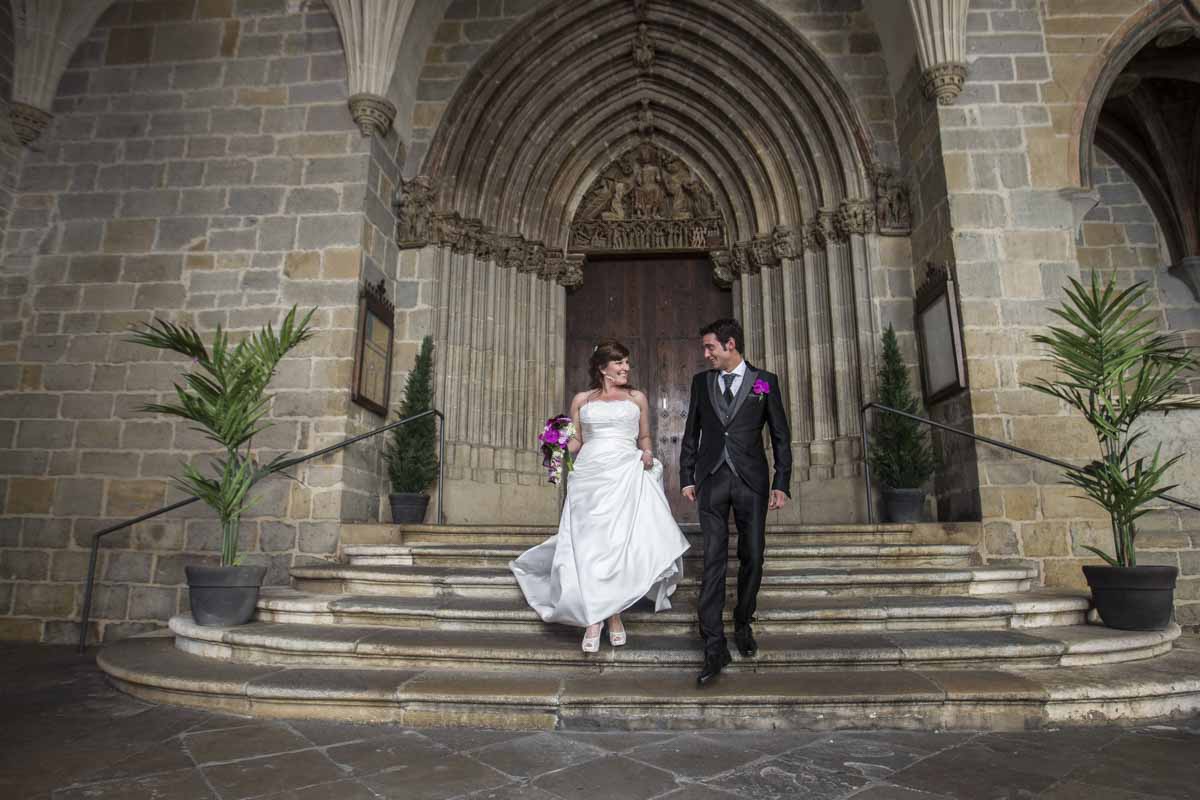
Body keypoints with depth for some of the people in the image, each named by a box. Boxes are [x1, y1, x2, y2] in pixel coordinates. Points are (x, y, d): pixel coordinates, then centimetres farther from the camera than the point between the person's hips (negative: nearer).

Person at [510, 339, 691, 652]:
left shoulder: (637, 398, 14)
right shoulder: (582, 400, 14)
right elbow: (575, 441, 14)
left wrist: (647, 454, 0)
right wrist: (559, 448, -6)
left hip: (627, 475, 0)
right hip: (590, 475, 0)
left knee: (622, 541, -5)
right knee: (589, 543, -5)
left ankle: (614, 613, 11)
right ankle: (593, 618, 4)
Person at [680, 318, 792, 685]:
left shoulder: (764, 381, 4)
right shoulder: (701, 381, 10)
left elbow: (780, 435, 5)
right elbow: (691, 433, 13)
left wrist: (781, 484, -1)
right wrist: (687, 478, 8)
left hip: (751, 480, -1)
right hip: (711, 480, 1)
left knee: (752, 557, 6)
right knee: (713, 561, -3)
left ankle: (743, 624, 30)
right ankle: (714, 648, -1)